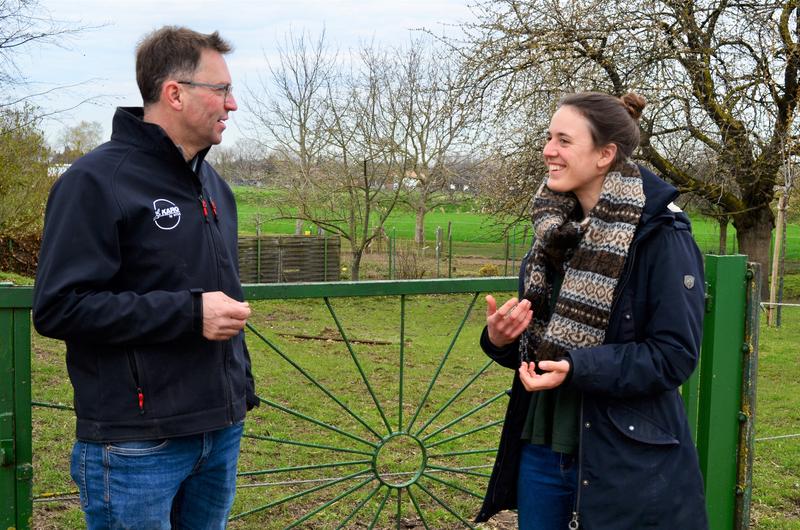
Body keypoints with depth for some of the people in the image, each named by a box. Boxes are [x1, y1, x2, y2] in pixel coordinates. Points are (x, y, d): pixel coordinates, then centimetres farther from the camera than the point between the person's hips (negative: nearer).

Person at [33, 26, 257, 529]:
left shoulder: (214, 184, 13)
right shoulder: (96, 181, -12)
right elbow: (58, 308, -19)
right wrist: (188, 312, -21)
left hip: (221, 432, 7)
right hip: (137, 446, -7)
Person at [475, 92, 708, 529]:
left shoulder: (662, 237, -14)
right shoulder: (554, 231, 6)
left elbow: (675, 357, -16)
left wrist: (576, 368, -26)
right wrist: (499, 339, -7)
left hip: (626, 463, -6)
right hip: (540, 448, 6)